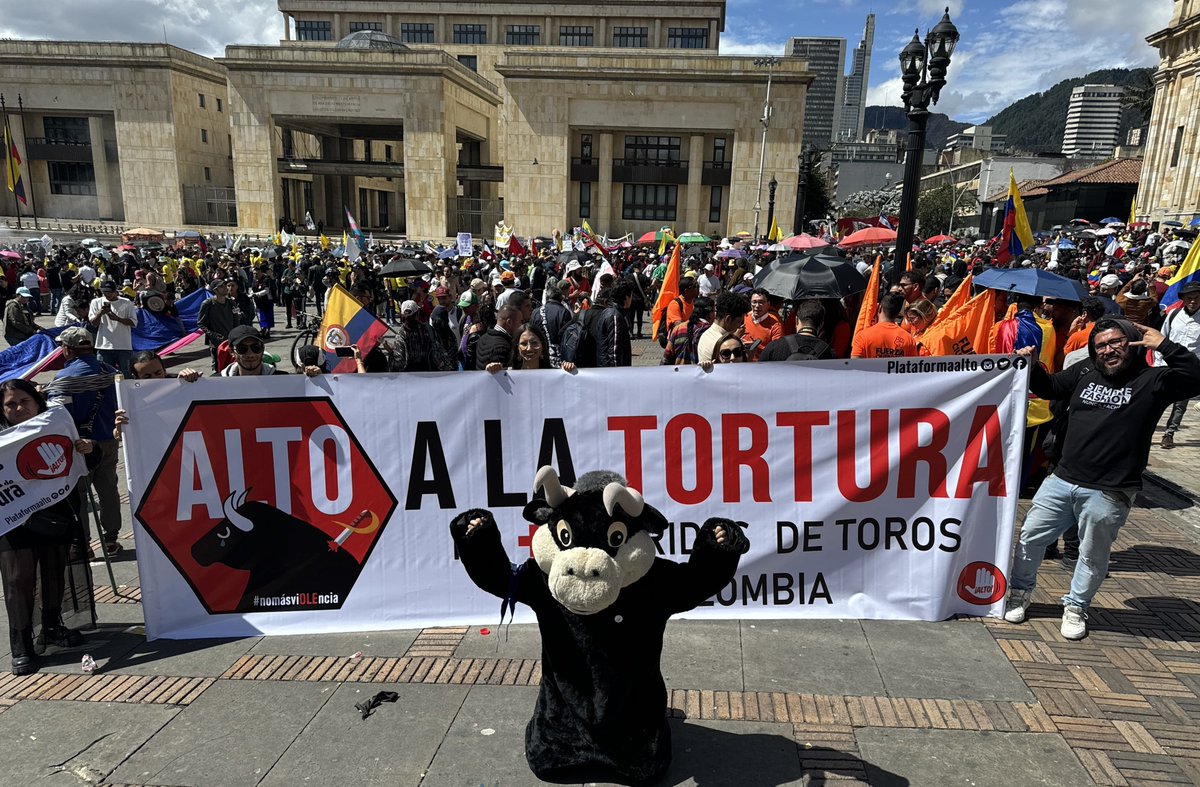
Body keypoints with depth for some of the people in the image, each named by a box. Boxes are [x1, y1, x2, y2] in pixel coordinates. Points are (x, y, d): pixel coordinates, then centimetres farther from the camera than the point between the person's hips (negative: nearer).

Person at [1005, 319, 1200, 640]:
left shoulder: (1153, 380, -3)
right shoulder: (1085, 373, 7)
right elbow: (1049, 388, 21)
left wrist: (1164, 345, -20)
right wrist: (1032, 367, 4)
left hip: (1109, 493, -4)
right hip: (1062, 481, 4)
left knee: (1093, 556, 12)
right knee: (1030, 536, 10)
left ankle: (1076, 607, 33)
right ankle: (1020, 592, 30)